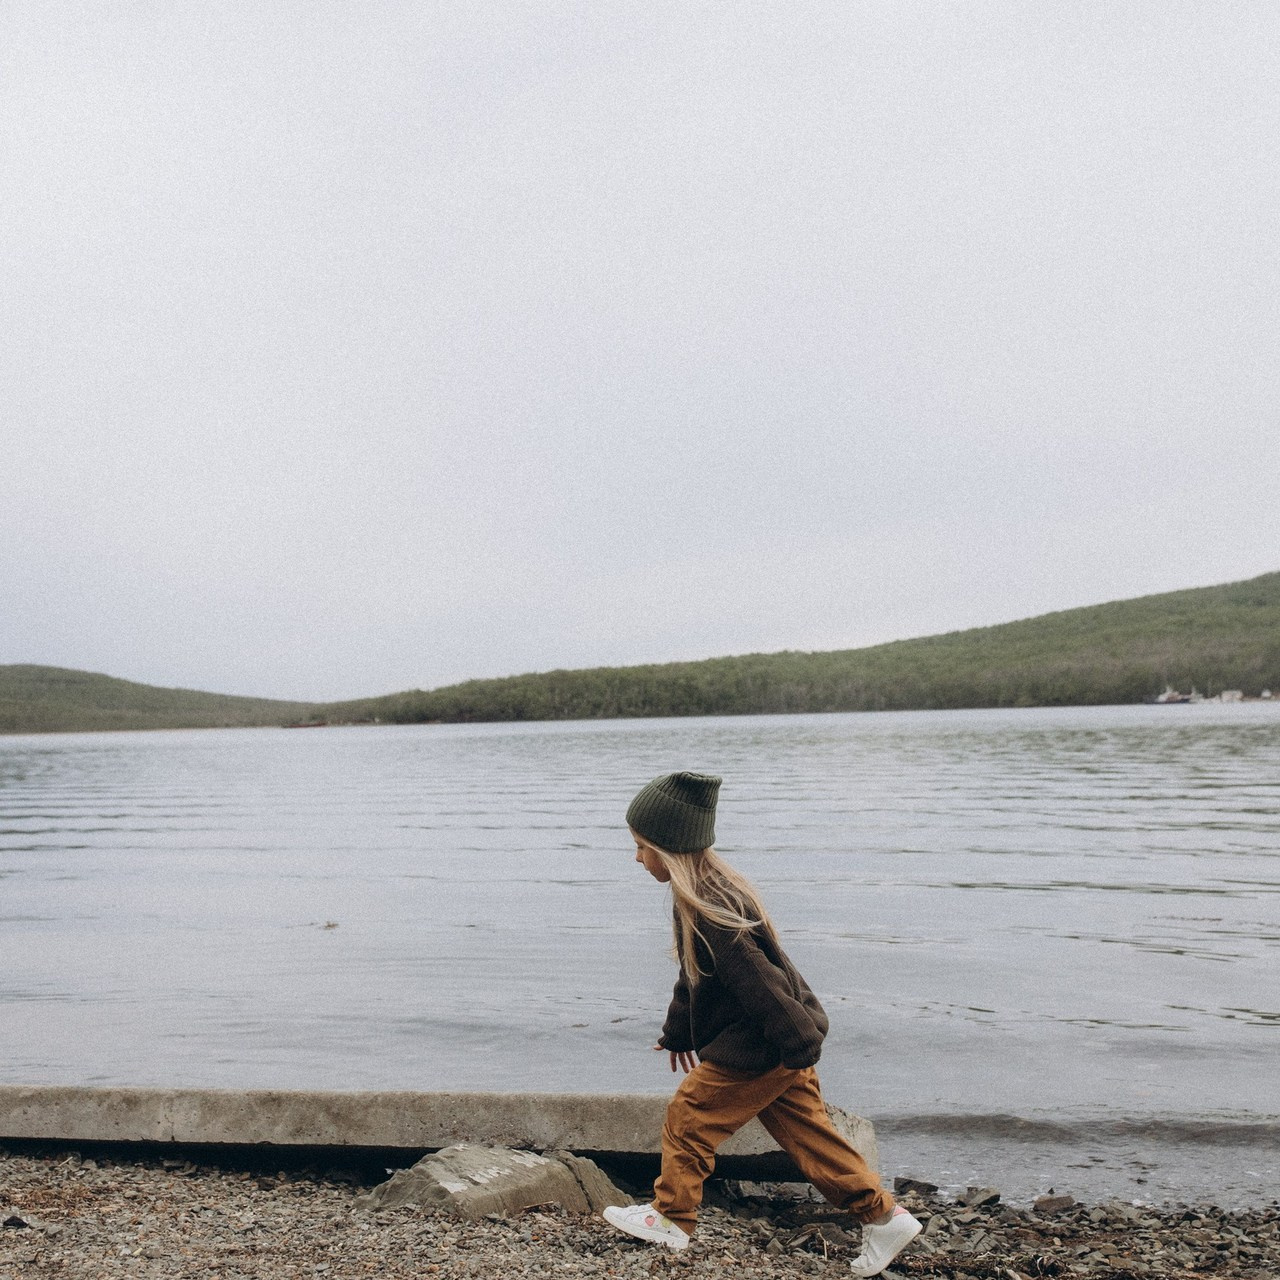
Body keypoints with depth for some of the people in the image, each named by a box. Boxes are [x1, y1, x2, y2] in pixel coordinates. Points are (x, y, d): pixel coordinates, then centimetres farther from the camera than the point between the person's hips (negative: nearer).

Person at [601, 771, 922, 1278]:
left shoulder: (709, 908, -25)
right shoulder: (702, 892, 8)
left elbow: (756, 980, -27)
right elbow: (693, 973, 21)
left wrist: (799, 1047, -26)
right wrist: (677, 1032, 30)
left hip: (757, 1048, -10)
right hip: (782, 1045, 10)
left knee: (688, 1116, 4)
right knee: (805, 1132, 13)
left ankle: (670, 1217, 20)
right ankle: (882, 1214, 16)